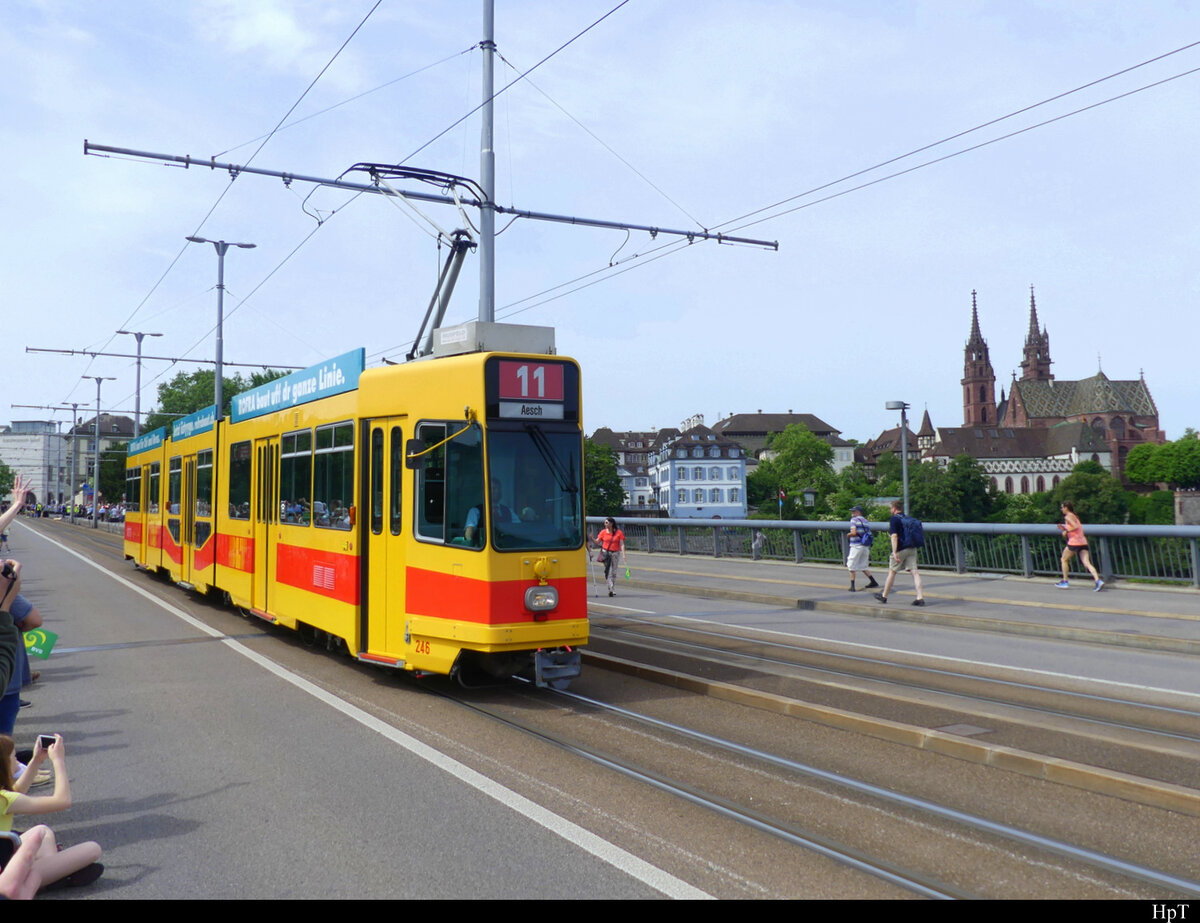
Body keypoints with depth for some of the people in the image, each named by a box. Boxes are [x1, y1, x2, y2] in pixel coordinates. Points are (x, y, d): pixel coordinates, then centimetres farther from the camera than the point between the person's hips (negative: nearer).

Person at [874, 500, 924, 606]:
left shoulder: (894, 519, -7)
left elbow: (894, 536, -16)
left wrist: (894, 552, -21)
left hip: (901, 549, -6)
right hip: (912, 549, 6)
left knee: (892, 572, 7)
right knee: (914, 572, -1)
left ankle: (884, 596, 20)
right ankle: (920, 597, -11)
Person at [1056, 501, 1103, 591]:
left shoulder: (1068, 516, -7)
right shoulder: (1074, 516, 21)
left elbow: (1075, 527, -21)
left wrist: (1066, 531, -11)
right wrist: (1064, 528, 17)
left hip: (1074, 542, -8)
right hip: (1083, 542, 8)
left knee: (1064, 560, 12)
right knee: (1087, 563, -4)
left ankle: (1065, 581, 15)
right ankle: (1098, 581, -20)